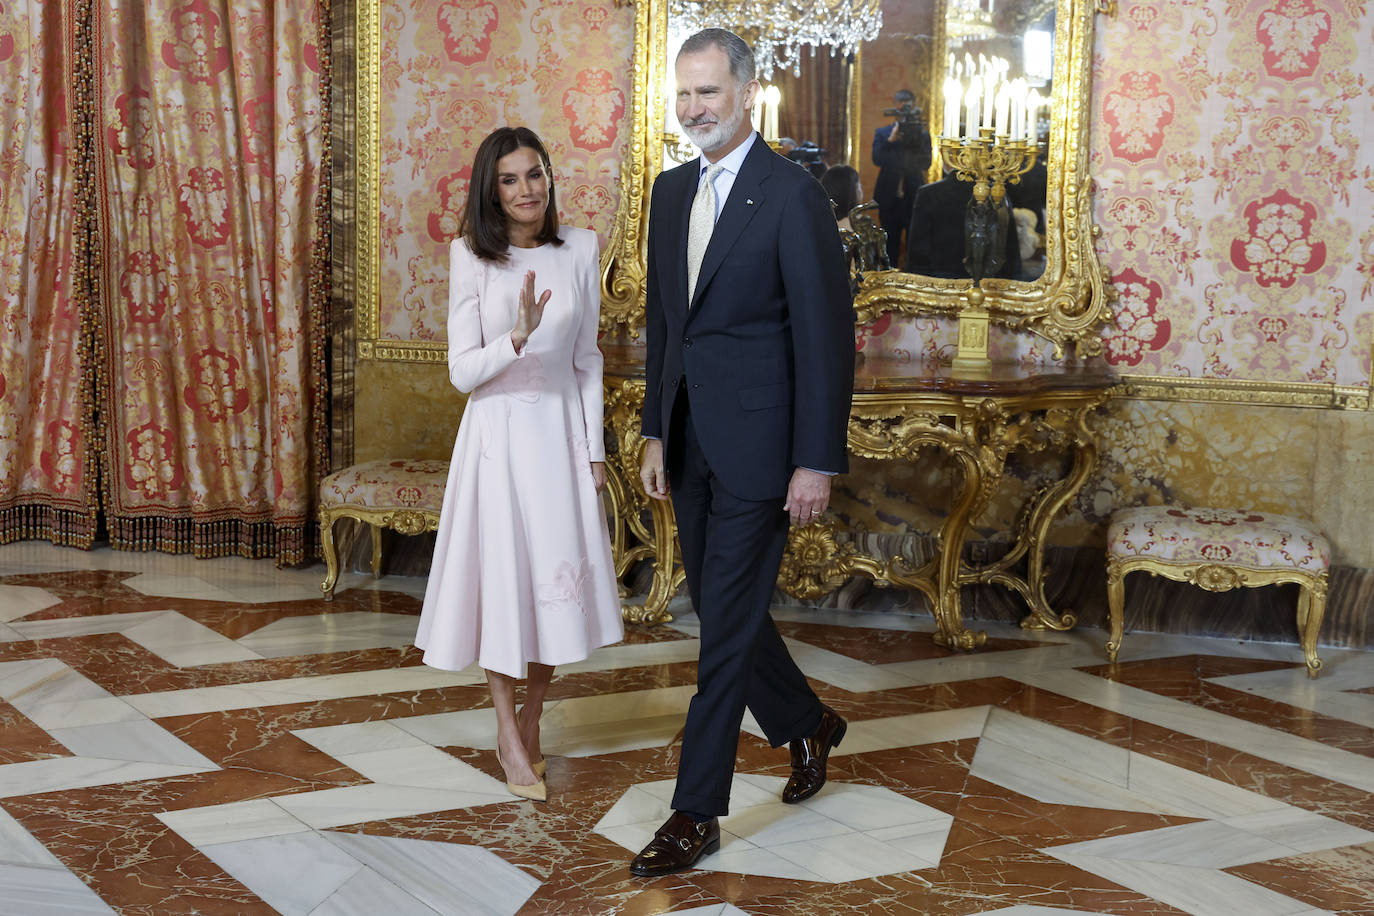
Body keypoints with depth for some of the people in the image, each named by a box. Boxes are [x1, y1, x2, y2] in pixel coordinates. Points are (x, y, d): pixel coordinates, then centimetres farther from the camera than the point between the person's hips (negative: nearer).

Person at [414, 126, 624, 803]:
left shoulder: (580, 249, 0)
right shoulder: (472, 257, -7)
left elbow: (587, 358, 7)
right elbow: (462, 372, -10)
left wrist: (595, 446, 5)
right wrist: (518, 337, -27)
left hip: (562, 430, 2)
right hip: (499, 434, -2)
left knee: (558, 575, 6)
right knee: (502, 575, 2)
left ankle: (532, 716, 25)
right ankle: (509, 735, 16)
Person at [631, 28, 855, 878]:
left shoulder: (793, 195, -12)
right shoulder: (672, 192, 10)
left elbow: (828, 335, -13)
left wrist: (818, 462, -15)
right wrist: (657, 432, 14)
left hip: (756, 447, -7)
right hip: (690, 444, 7)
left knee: (727, 628, -2)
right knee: (724, 612, 17)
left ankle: (697, 814, 7)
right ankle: (808, 723, 41)